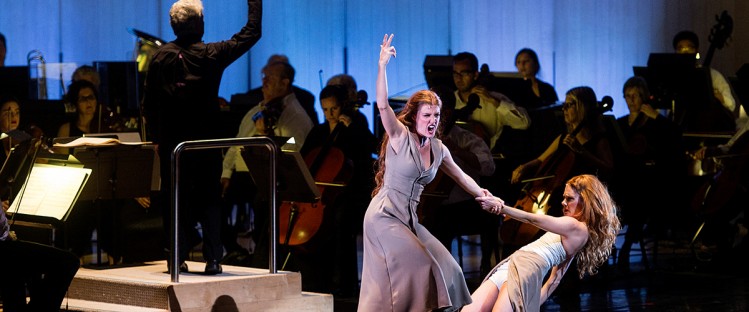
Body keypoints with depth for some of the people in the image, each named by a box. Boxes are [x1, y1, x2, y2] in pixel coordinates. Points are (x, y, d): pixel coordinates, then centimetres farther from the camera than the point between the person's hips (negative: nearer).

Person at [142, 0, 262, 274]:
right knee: (209, 199, 6)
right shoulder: (212, 54, -7)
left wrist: (156, 137, 13)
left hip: (171, 141, 1)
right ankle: (212, 258, 1)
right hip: (206, 139, -1)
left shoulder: (161, 57, -2)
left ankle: (178, 258, 7)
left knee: (173, 199, 8)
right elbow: (251, 33, 2)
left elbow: (149, 103, 2)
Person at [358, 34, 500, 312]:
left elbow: (460, 176, 25)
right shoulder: (401, 136, -10)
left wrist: (484, 196, 22)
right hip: (384, 215, -7)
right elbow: (383, 105, -26)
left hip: (408, 218, 7)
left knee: (442, 267, 4)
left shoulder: (439, 149, 8)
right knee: (416, 268, -17)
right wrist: (382, 66, -36)